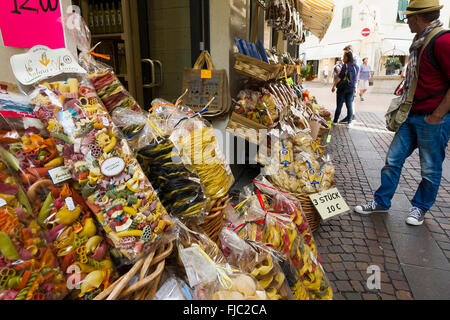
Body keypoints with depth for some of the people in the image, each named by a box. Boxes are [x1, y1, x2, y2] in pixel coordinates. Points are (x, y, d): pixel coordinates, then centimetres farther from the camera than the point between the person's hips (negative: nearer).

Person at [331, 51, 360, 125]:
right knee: (349, 105, 9)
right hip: (351, 88, 5)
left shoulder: (345, 65, -12)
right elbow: (356, 79, 11)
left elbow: (339, 77, -15)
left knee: (339, 105, 1)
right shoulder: (356, 67, 6)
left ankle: (335, 121, 7)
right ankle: (349, 121, 10)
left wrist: (334, 86, -10)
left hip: (343, 87, -5)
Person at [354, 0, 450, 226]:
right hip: (412, 116, 8)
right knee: (393, 159, 10)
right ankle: (381, 202, 22)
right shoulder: (419, 43, 12)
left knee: (430, 169, 8)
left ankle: (420, 208, 27)